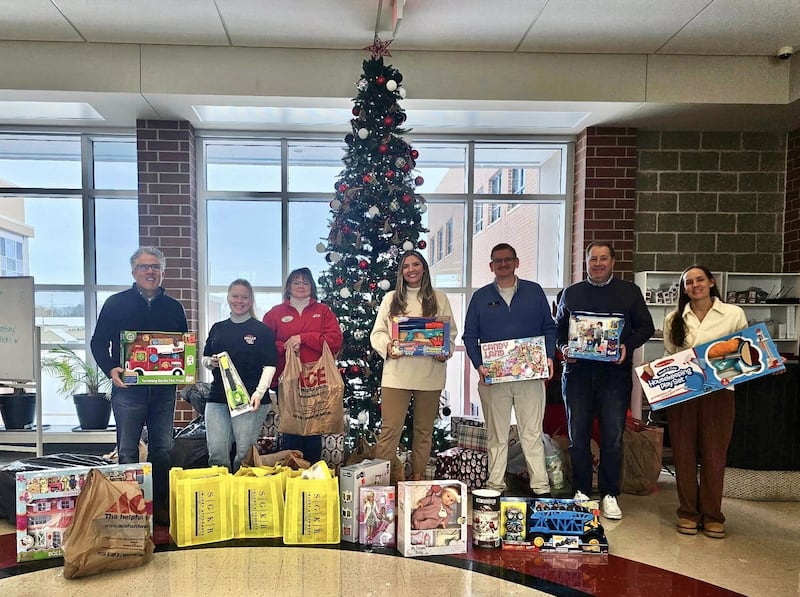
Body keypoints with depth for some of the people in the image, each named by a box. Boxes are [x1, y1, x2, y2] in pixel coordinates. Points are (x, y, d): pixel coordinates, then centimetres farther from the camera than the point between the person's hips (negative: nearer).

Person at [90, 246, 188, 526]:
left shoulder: (173, 307, 10)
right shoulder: (116, 303, 3)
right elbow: (98, 342, 3)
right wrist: (110, 369, -14)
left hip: (164, 388, 3)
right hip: (128, 387, -2)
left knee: (162, 448, 9)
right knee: (127, 450, 4)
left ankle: (161, 505, 19)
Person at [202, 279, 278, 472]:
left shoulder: (262, 330, 2)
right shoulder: (218, 328, 16)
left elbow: (270, 365, -4)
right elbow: (205, 358, 22)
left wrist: (259, 392, -16)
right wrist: (210, 362, -2)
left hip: (250, 400, -4)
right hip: (218, 397, 4)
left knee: (245, 453, -1)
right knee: (216, 452, 1)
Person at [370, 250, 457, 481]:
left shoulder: (440, 299, 10)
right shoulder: (390, 299, 10)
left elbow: (451, 332, 10)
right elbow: (377, 332, 8)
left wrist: (446, 352, -9)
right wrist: (387, 346, -12)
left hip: (430, 374, 1)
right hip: (396, 373, -1)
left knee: (424, 429, 10)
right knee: (390, 428, -5)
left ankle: (418, 477, 23)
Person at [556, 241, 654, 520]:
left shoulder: (629, 291, 8)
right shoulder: (571, 293, 12)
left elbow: (646, 326, 7)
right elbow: (559, 327, 15)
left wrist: (627, 346, -11)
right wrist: (564, 346, -5)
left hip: (615, 373, -1)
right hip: (577, 372, 1)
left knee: (613, 437, 2)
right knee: (578, 436, 6)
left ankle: (609, 495, 15)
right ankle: (581, 492, 19)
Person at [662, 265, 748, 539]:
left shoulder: (734, 314, 3)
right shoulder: (674, 319, 9)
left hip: (718, 390, -1)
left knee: (714, 453, 3)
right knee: (684, 451, 4)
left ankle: (712, 515, 16)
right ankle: (688, 512, 16)